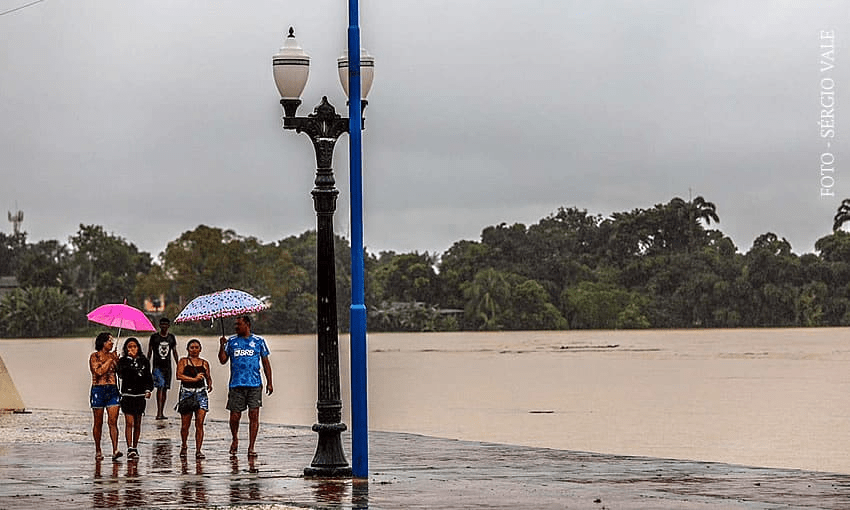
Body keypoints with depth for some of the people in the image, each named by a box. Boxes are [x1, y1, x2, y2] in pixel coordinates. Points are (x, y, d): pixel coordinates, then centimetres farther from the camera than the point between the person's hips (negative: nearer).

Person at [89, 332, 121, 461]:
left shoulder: (112, 356, 12)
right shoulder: (95, 356, -1)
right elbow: (99, 371, -14)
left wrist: (117, 360, -3)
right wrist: (109, 360, -9)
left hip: (112, 390, 3)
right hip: (98, 390, -3)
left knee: (113, 421, -7)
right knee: (98, 423, 5)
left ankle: (115, 450, -14)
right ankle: (98, 451, 14)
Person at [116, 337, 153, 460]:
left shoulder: (144, 361, 8)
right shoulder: (123, 361, 1)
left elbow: (148, 377, 14)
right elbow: (122, 374, -15)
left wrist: (148, 390, -2)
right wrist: (130, 359, -17)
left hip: (140, 395, 3)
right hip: (127, 394, -3)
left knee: (137, 423, 7)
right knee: (129, 422, -10)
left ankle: (135, 448, 16)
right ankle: (130, 449, -12)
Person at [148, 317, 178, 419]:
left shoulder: (171, 337, 9)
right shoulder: (154, 337, 0)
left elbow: (174, 352, 16)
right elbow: (149, 352, 4)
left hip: (167, 366, 4)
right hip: (157, 366, -4)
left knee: (165, 389, 7)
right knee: (160, 387, -17)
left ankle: (161, 413, 15)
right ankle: (159, 413, -23)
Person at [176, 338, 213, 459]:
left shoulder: (204, 363, 13)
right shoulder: (183, 361, 5)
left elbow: (208, 377, 19)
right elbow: (179, 376, -8)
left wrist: (209, 384, -3)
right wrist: (194, 379, -15)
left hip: (201, 393, 2)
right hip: (186, 393, -2)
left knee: (199, 423, -8)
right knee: (185, 424, 2)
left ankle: (198, 450, -6)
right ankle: (184, 446, 27)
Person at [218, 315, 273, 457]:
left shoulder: (258, 341, 8)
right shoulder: (231, 341, 11)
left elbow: (266, 363, 11)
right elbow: (223, 360, 6)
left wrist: (269, 383, 6)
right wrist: (222, 346, -9)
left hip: (254, 384, -1)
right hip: (236, 385, 1)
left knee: (254, 415, -6)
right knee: (235, 416, 1)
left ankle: (251, 447, 0)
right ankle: (235, 439, 28)